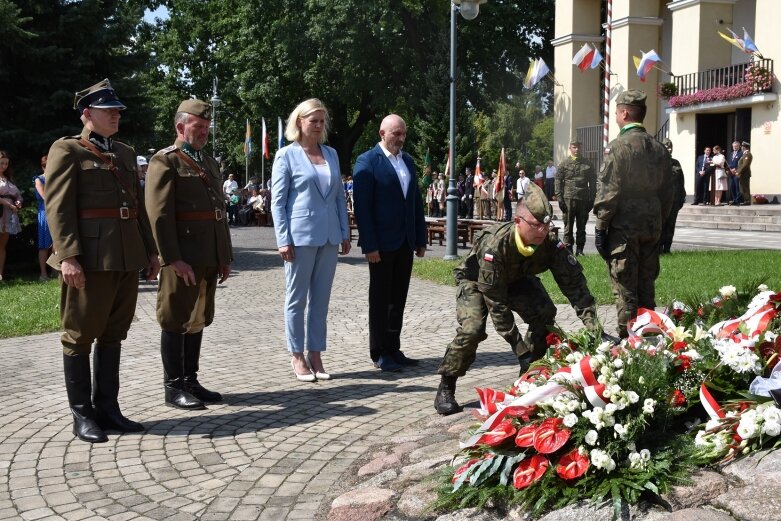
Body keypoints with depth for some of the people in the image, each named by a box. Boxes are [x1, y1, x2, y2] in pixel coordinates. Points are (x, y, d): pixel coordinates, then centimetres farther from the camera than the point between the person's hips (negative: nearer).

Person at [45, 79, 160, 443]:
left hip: (126, 258, 7)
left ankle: (107, 408, 21)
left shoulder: (125, 153, 19)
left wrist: (150, 250, 13)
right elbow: (58, 207, -9)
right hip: (90, 258, -6)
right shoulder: (67, 150, -1)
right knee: (80, 336, 3)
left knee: (113, 334, 11)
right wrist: (68, 256, -19)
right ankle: (82, 415, 12)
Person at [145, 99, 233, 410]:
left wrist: (226, 257, 16)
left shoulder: (210, 163, 19)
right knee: (176, 322, 1)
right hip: (183, 259, -8)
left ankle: (190, 381, 23)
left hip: (209, 260, 8)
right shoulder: (165, 161, -5)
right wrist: (173, 259, -20)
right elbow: (159, 215, -14)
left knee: (198, 321, 13)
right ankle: (173, 388, 9)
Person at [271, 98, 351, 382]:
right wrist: (283, 240, -11)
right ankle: (297, 356, 13)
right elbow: (277, 201, -4)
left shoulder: (331, 154, 12)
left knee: (321, 298, 8)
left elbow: (339, 196, 15)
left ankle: (315, 354, 16)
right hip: (300, 236, -5)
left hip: (329, 237, 5)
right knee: (296, 298, 4)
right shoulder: (287, 155, -2)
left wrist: (345, 233, 9)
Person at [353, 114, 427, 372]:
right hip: (382, 244, -6)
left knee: (398, 299, 11)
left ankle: (393, 348, 20)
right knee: (380, 300, 4)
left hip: (405, 243, 6)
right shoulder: (367, 162, -7)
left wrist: (420, 239, 10)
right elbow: (362, 207, -12)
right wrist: (369, 245, -17)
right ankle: (379, 353, 12)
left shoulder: (408, 160, 13)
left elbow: (416, 202, 15)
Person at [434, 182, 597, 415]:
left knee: (545, 314, -18)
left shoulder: (551, 244, -29)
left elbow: (573, 280, -27)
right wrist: (518, 344, -38)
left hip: (516, 279, 5)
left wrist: (591, 321, -38)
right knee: (472, 328, -27)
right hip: (476, 280, -5)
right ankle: (445, 389, -8)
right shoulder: (495, 245, -42)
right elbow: (495, 300, -38)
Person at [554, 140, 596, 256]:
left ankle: (580, 249, 14)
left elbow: (593, 182, 10)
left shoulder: (587, 164, 10)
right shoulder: (564, 164, 5)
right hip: (568, 199, -2)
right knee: (568, 226, 2)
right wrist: (560, 198, -7)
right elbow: (558, 181, 1)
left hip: (583, 199, 2)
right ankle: (568, 248, 8)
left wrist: (592, 199, 3)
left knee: (582, 226, 7)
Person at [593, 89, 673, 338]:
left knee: (625, 290, -1)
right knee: (646, 288, 14)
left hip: (624, 227, -6)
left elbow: (609, 190, -13)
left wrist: (600, 226, -7)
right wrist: (659, 224, 20)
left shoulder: (619, 146, -11)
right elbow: (667, 193, 13)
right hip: (652, 228, 6)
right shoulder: (660, 149, 9)